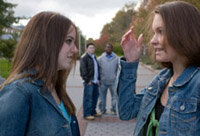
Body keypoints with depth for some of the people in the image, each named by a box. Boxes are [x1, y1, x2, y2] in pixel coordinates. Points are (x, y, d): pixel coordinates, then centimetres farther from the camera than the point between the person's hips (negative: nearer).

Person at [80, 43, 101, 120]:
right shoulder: (84, 58, -7)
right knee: (88, 98, -5)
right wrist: (87, 80, -16)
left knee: (95, 97, 12)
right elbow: (83, 70, -13)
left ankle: (93, 112, 24)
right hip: (89, 81, -8)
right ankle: (86, 114, 2)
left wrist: (98, 78, 17)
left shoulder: (94, 57, 20)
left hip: (95, 81, 8)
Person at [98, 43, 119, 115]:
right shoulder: (101, 58, 2)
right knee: (102, 96, 8)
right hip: (103, 82, 1)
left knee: (114, 96, 4)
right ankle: (102, 109, 22)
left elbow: (118, 69, 9)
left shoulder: (116, 58, 1)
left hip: (113, 82, 0)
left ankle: (113, 109, 18)